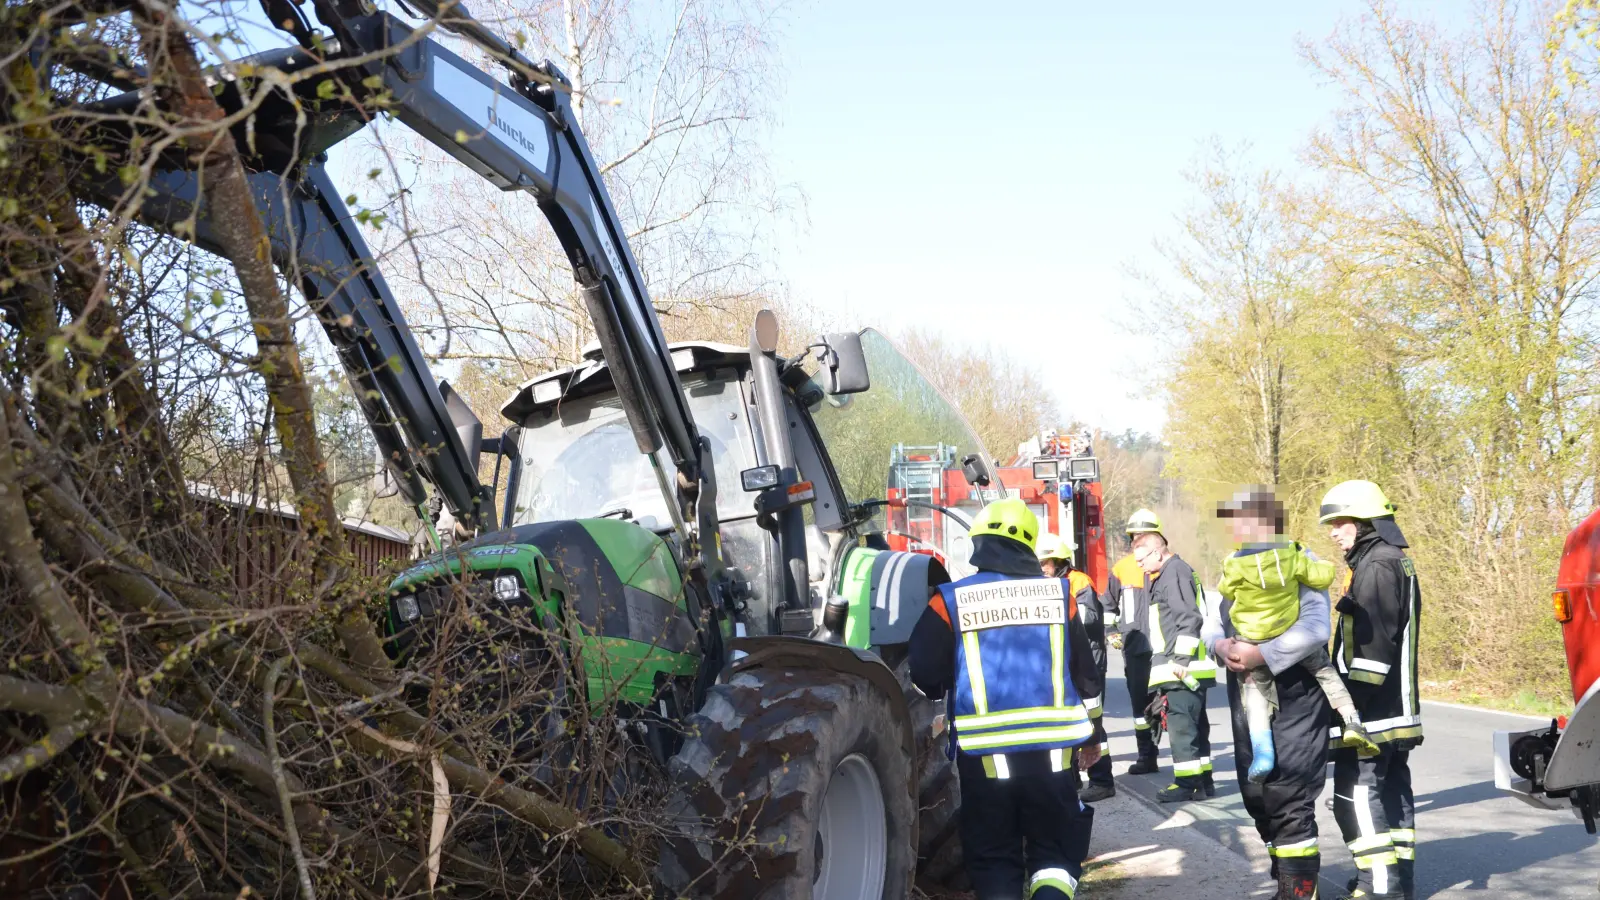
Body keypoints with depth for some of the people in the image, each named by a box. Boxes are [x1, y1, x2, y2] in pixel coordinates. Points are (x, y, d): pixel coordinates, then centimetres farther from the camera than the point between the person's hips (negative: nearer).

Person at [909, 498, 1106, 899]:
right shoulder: (1059, 594, 5)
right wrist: (1092, 735, 24)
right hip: (1052, 748, 2)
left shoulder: (950, 601, -4)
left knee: (994, 859, 12)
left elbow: (924, 678, -4)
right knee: (1054, 851, 13)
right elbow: (1086, 675, 11)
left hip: (984, 753, -1)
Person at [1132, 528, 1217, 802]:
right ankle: (1203, 780, 19)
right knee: (1195, 724, 13)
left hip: (1182, 667, -11)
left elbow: (1189, 619, -19)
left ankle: (1187, 782, -4)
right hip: (1178, 667, 11)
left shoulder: (1175, 572, -11)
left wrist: (1181, 658, -20)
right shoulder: (1167, 575, 20)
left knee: (1181, 723, -7)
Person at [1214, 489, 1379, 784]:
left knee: (1256, 688, 13)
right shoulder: (1292, 555, -11)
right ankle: (1352, 722, 8)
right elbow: (1321, 577, -2)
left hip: (1252, 643, -2)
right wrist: (1323, 565, 19)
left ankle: (1262, 751, -1)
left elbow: (1226, 591, 1)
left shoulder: (1235, 566, -17)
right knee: (1325, 670, 21)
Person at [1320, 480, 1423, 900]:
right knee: (1392, 793, 14)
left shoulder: (1377, 566, -16)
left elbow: (1373, 646, -22)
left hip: (1372, 710, -11)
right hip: (1393, 708, 11)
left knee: (1357, 796, -8)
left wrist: (1351, 702, -22)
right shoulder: (1395, 562, 17)